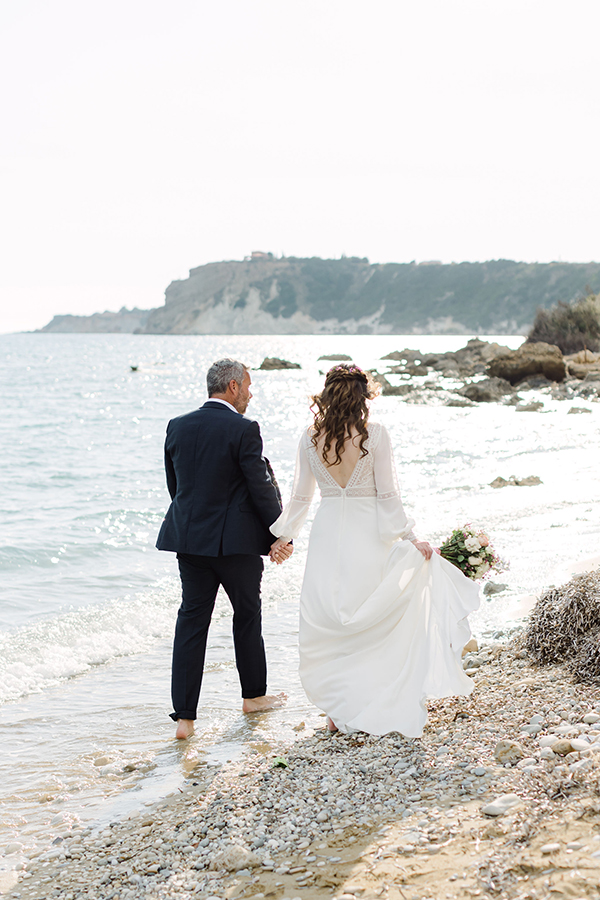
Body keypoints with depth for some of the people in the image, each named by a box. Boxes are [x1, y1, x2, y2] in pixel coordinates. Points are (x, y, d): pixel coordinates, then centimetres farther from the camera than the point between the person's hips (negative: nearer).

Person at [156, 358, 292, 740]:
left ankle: (184, 716, 2)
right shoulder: (244, 430, -14)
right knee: (247, 614, 15)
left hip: (188, 538, 5)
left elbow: (175, 486, 11)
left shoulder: (177, 427, 4)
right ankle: (254, 695, 33)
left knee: (191, 620, 6)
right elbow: (262, 489, -12)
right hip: (236, 540, -4)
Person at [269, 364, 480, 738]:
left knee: (329, 623, 11)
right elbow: (388, 495, -10)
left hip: (327, 537, 2)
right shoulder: (375, 435, -10)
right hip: (369, 536, -2)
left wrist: (284, 536, 18)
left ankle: (338, 711, 14)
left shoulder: (311, 438, -1)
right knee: (372, 620, 12)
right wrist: (410, 538, -3)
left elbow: (301, 497, 5)